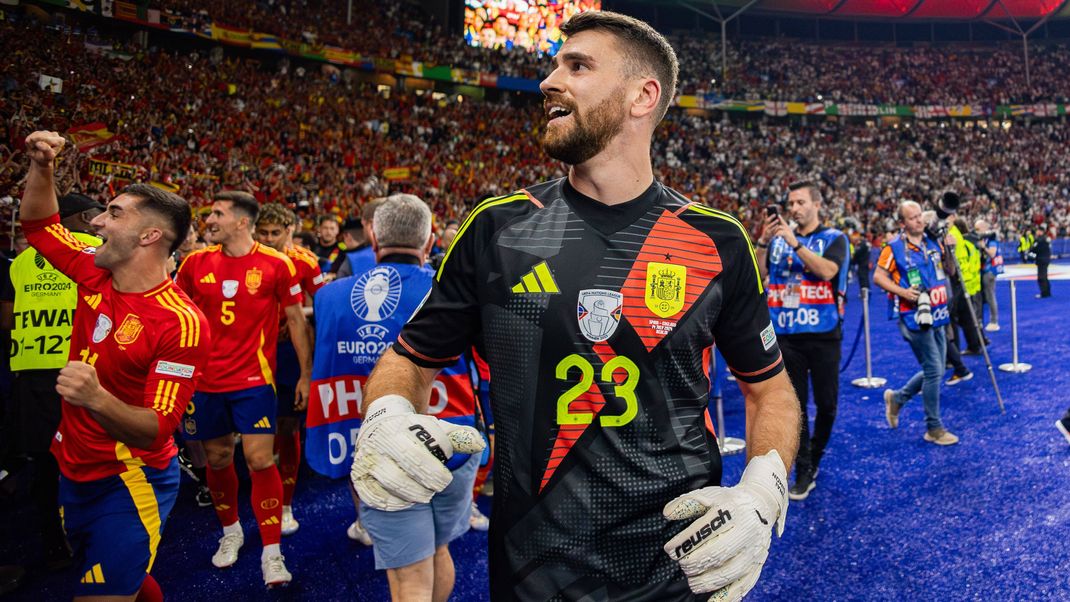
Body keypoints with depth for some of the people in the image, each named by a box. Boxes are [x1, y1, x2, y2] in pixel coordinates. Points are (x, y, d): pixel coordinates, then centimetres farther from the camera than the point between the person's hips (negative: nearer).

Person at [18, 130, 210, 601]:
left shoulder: (181, 322, -25)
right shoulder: (95, 276, -3)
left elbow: (157, 429, -26)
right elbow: (38, 223, 15)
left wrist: (99, 399, -44)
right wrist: (41, 166, -2)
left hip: (129, 483, -8)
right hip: (74, 473, 8)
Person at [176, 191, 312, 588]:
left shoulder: (275, 264, -7)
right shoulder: (195, 263, 2)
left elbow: (296, 320, -1)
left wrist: (306, 374, -1)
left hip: (253, 380, -3)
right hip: (205, 379, 4)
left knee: (260, 460, -7)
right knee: (217, 458, 14)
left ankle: (271, 552, 4)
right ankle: (230, 531, 37)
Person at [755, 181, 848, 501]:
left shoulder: (834, 238, 2)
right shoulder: (778, 239, 10)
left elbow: (828, 271, -18)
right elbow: (757, 275, -1)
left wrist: (795, 243, -21)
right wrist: (763, 241, -13)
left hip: (823, 334, -2)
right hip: (785, 334, 2)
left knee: (826, 403, 8)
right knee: (794, 405, 4)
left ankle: (815, 456, 31)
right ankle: (804, 471, 12)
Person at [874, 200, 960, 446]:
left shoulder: (933, 241, 8)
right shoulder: (894, 247, -9)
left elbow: (950, 272, 15)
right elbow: (878, 277, -7)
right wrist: (902, 291, -19)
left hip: (937, 315, 7)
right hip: (913, 315, -7)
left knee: (935, 371, 12)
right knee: (934, 370, -5)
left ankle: (897, 398, 32)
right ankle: (934, 428, 8)